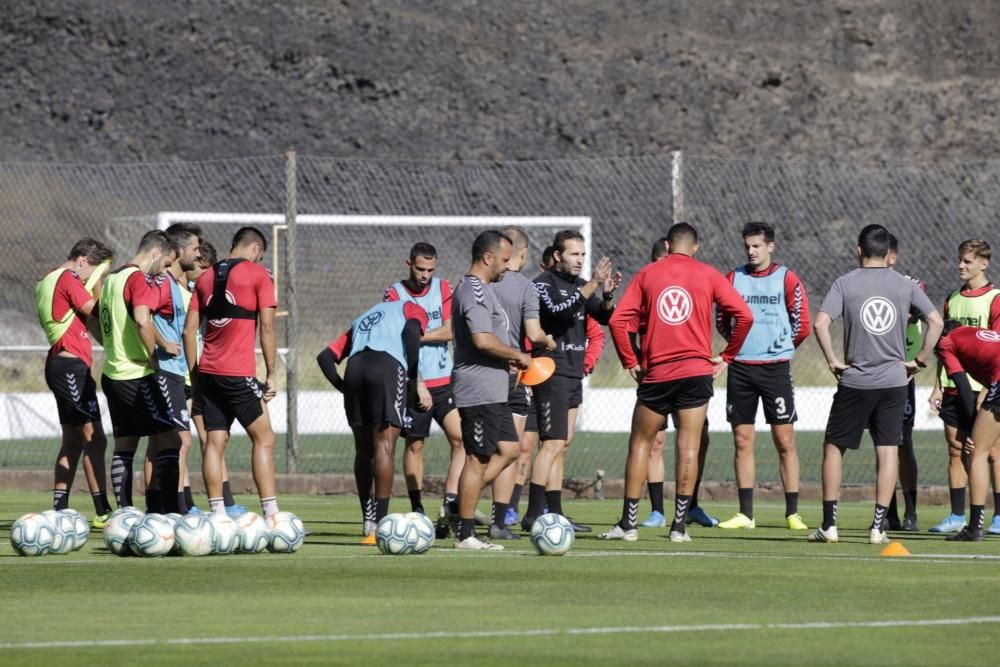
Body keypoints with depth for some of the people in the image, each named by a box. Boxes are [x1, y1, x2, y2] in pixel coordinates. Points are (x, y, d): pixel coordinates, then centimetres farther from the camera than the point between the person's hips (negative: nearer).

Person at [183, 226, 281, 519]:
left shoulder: (206, 277, 14)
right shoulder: (258, 275, -1)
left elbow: (189, 330, 12)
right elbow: (267, 327, -6)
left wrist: (194, 376, 16)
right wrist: (271, 374, -3)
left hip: (207, 373, 5)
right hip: (239, 374, -5)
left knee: (214, 442, 5)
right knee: (264, 439, 1)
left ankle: (218, 516, 0)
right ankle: (271, 516, -7)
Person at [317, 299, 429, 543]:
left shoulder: (360, 321, 38)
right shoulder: (412, 310, 25)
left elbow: (326, 356, 26)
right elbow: (411, 330, 0)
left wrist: (343, 386, 21)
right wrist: (415, 380, 0)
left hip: (355, 367, 5)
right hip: (388, 365, -5)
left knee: (363, 449, 15)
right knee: (385, 445, -6)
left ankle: (368, 522, 21)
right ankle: (380, 526, -12)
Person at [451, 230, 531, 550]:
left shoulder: (475, 289, 17)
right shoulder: (475, 292, -16)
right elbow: (483, 340, -27)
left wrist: (507, 359, 14)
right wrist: (517, 356, -14)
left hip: (491, 391, 11)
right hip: (479, 390, -11)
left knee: (508, 449, 14)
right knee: (478, 459, -5)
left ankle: (463, 503, 14)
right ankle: (464, 533, -1)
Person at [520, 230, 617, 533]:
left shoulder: (579, 285, 16)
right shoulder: (544, 284, -7)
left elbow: (604, 316, 9)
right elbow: (560, 310, -25)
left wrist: (608, 295, -11)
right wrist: (592, 285, -29)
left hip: (573, 375, 8)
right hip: (552, 373, -8)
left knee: (561, 445, 9)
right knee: (553, 443, -14)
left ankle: (554, 514, 12)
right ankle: (534, 514, -15)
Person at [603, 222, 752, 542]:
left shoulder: (647, 274, 5)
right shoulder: (708, 275, 3)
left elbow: (618, 320, -1)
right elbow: (744, 316, -3)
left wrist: (630, 361, 7)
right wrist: (726, 357, 6)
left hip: (655, 373, 0)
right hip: (696, 371, 0)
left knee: (640, 443, 10)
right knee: (689, 446, 1)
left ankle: (628, 523, 8)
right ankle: (680, 525, -3)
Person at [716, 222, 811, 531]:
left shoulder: (786, 279, -1)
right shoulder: (733, 278, 7)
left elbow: (802, 325, 2)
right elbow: (721, 320, 16)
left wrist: (780, 348, 10)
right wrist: (739, 343, 10)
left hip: (775, 367, -3)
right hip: (740, 368, 3)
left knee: (785, 441, -4)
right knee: (742, 441, 4)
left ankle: (793, 514, -1)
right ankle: (745, 514, 8)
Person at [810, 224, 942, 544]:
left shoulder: (845, 283, -3)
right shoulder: (905, 285, 3)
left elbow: (820, 324, -14)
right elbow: (936, 322, 1)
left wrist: (832, 360, -3)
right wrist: (919, 361, 8)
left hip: (854, 381, -1)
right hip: (893, 380, 1)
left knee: (834, 447, 10)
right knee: (888, 452, 4)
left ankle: (829, 524, 7)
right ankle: (878, 527, 0)